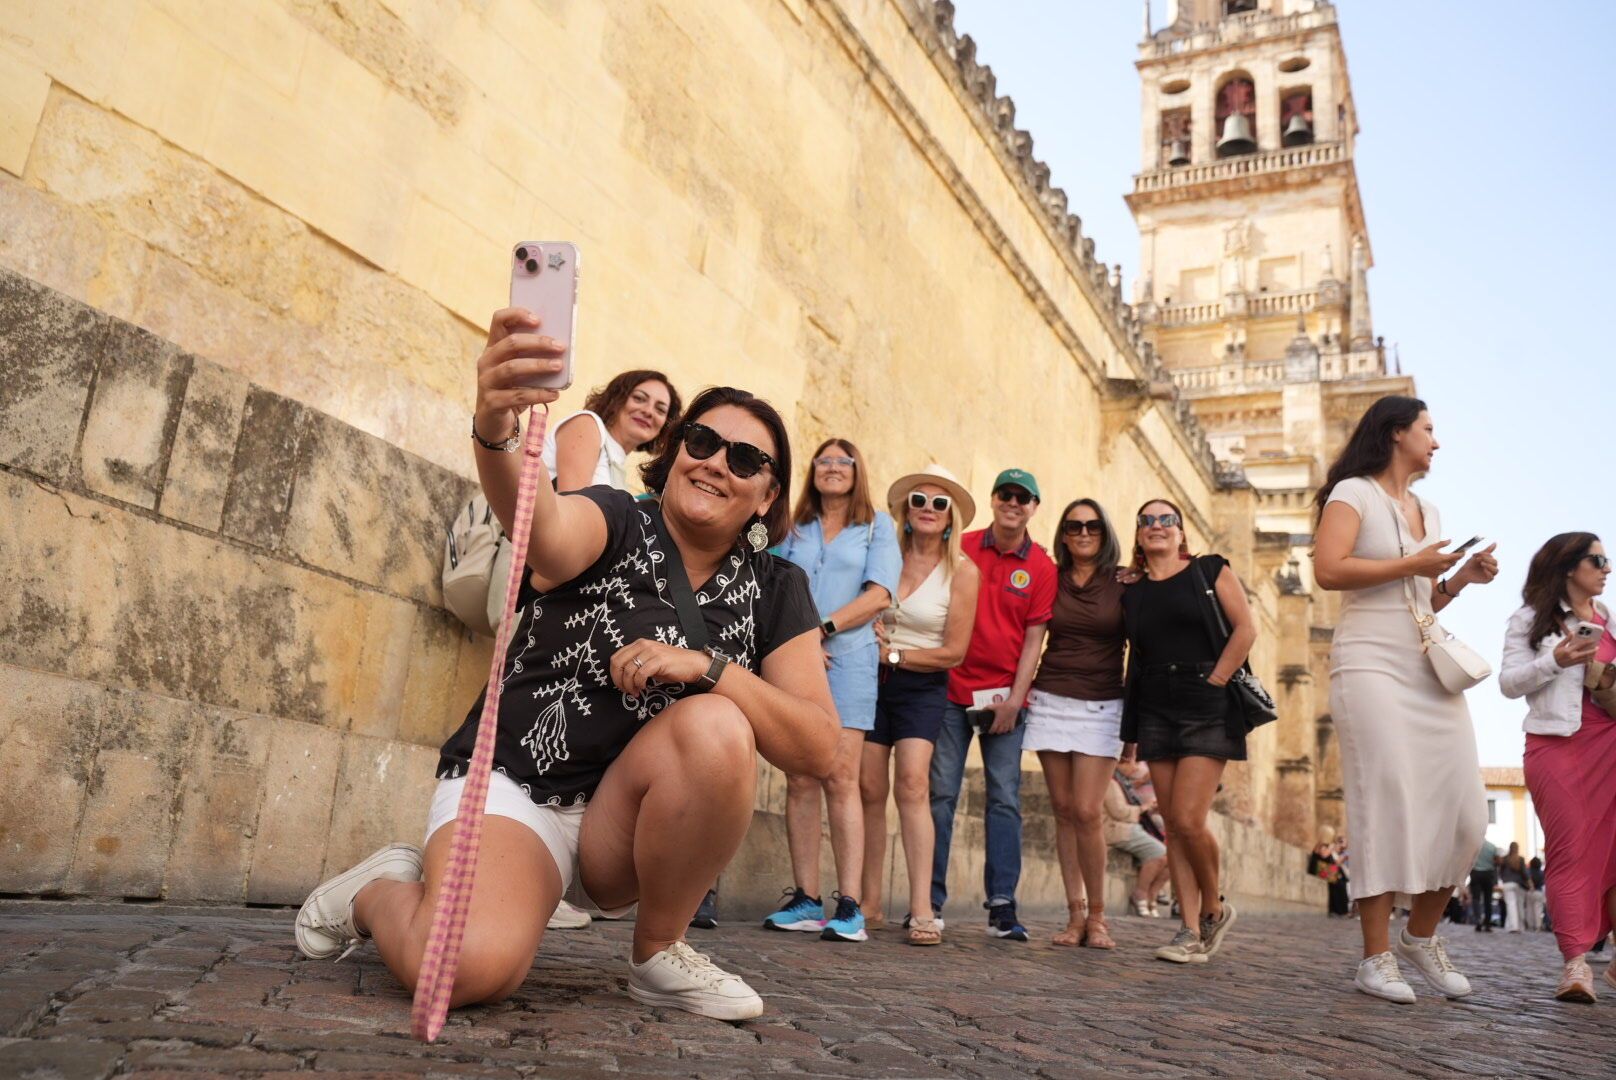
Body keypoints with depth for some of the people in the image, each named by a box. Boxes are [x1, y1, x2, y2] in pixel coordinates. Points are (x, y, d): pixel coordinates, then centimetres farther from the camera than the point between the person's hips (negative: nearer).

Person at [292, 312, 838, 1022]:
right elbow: (542, 526, -35)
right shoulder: (617, 525, -8)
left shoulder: (775, 592, 2)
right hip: (512, 784, -3)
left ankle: (658, 955, -6)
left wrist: (709, 665, -23)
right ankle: (382, 889, 7)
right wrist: (495, 430, -57)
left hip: (628, 829, 3)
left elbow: (819, 749, -8)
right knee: (470, 966, -31)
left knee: (717, 726, -27)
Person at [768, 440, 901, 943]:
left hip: (847, 660, -3)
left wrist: (822, 629, -10)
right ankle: (805, 900, 4)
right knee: (799, 781, 0)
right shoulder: (795, 531, 19)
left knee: (840, 778, -11)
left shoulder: (877, 525, 11)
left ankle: (849, 905, -9)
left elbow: (879, 593, -2)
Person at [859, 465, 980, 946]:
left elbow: (953, 652, -5)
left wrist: (894, 655, -9)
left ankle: (922, 910, -17)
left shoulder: (962, 571, -4)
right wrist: (869, 629, -10)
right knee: (869, 788, 0)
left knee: (912, 784, -17)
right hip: (872, 681, 3)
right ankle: (870, 901, 9)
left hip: (922, 686, -3)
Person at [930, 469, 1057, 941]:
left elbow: (1034, 637, 2)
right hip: (952, 689, 0)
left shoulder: (1041, 567, 4)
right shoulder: (961, 548, 4)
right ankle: (931, 899, 7)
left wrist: (1014, 698, -5)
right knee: (941, 792, 0)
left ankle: (1002, 906, 9)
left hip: (1004, 696, 0)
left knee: (1005, 799, 2)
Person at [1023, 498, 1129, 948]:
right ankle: (1075, 914, 11)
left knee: (1087, 811, -10)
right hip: (1049, 702, 3)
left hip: (1102, 708, -2)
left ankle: (1097, 915, 5)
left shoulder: (1124, 585, 2)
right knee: (1064, 809, 4)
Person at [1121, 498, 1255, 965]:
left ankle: (1214, 908, 11)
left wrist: (1214, 682, -9)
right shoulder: (1132, 593, 14)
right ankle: (1191, 931, 6)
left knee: (1188, 819, -13)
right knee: (1173, 825, 2)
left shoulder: (1211, 571, 4)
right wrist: (1132, 725, 7)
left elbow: (1246, 629, -4)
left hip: (1207, 711, -4)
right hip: (1155, 713, 4)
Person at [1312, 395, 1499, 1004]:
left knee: (1463, 812, 1)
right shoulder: (1353, 492, 0)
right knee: (1387, 805, -11)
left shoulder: (1428, 512, 23)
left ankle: (1421, 936, 19)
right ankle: (1377, 958, -4)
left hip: (1431, 669, 7)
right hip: (1372, 665, -7)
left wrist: (1462, 579, 10)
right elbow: (1327, 570, -15)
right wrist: (1410, 565, -10)